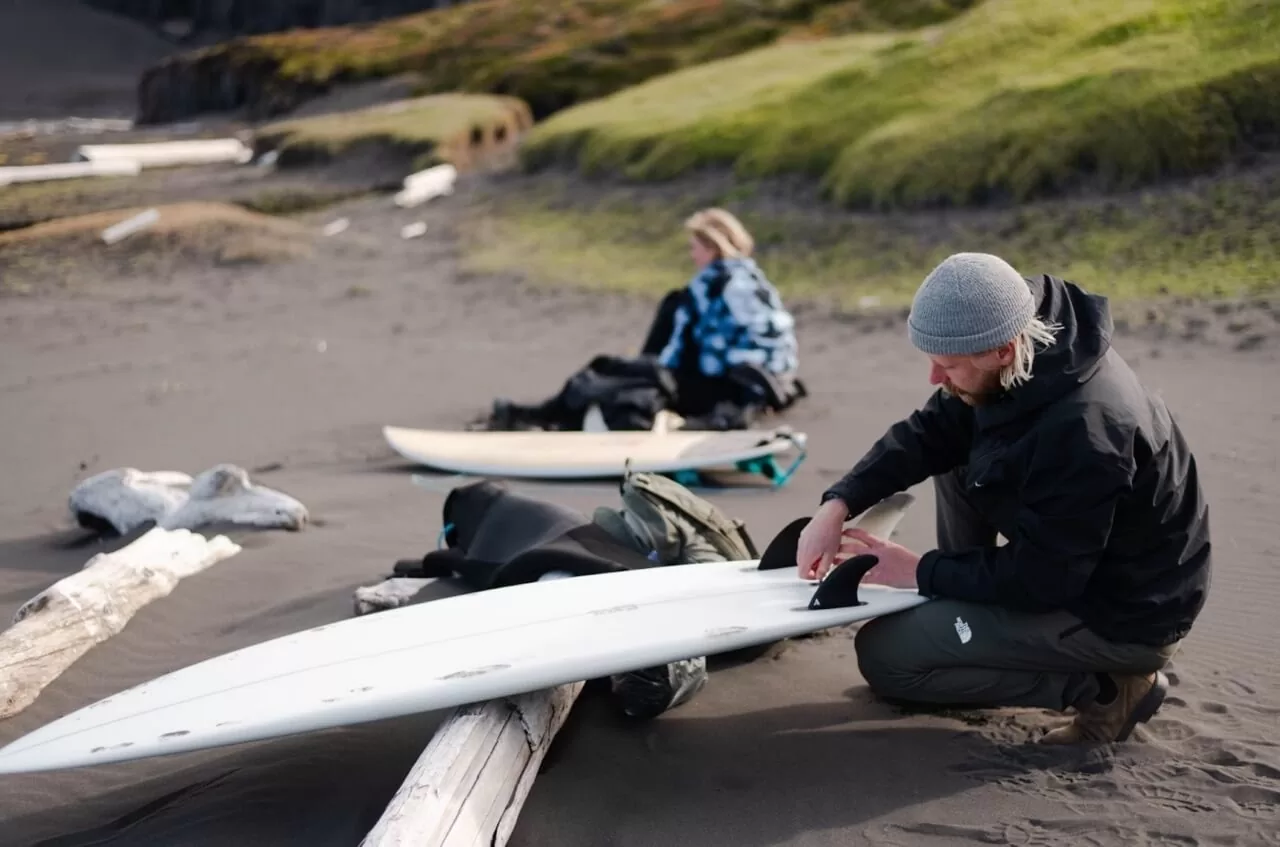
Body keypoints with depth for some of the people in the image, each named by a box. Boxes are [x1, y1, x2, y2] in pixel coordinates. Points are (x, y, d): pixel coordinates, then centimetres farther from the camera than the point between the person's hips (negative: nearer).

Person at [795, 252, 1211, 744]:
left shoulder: (1081, 432, -35)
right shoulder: (1034, 352, -9)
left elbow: (1039, 579, -26)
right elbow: (927, 434, 0)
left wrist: (920, 572, -13)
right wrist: (838, 505, -11)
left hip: (1124, 616, -9)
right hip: (1072, 567, 9)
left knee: (883, 655, -9)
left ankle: (1100, 685, -5)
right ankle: (956, 621, 14)